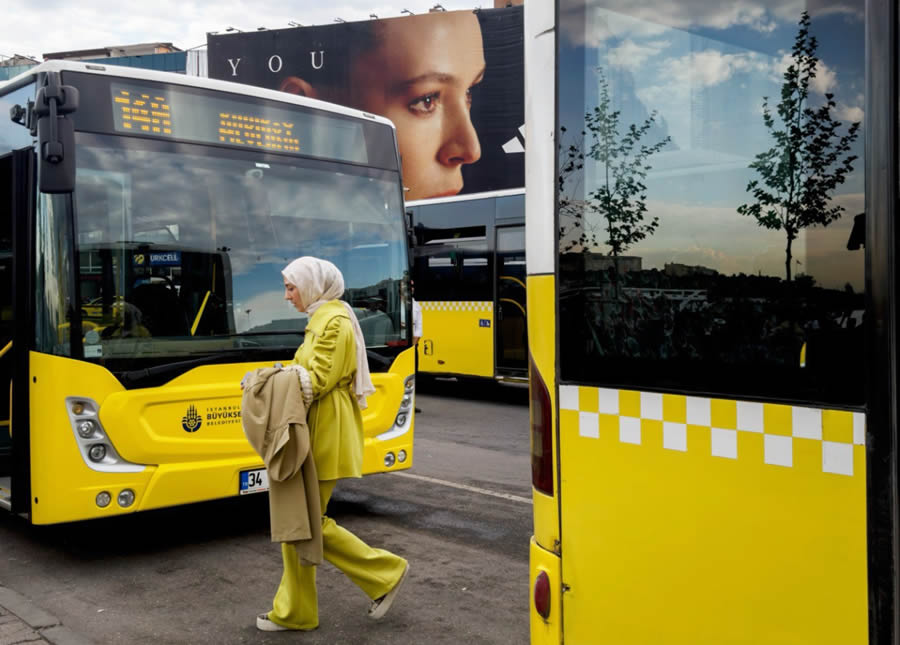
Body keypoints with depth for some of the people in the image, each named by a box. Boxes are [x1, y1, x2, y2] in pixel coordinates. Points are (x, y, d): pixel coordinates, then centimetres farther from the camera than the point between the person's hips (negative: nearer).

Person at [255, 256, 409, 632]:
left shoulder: (334, 322, -14)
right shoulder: (321, 319, 18)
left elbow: (317, 380, -19)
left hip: (326, 436, -10)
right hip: (315, 433, 10)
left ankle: (385, 572, 9)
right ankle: (293, 611, 20)